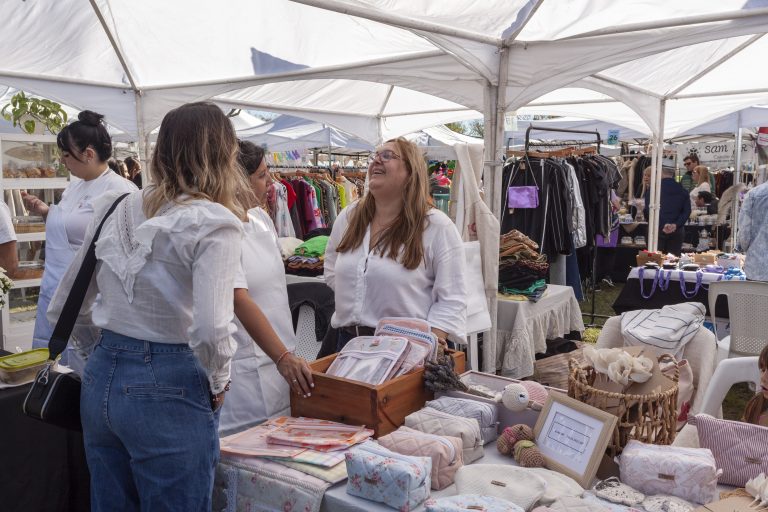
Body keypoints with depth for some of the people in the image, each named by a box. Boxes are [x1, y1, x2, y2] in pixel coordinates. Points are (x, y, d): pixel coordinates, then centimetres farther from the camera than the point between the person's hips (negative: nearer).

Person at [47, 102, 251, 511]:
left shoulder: (116, 210, 5)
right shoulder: (213, 223, -14)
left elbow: (66, 307, 12)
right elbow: (210, 330, -24)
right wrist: (217, 385, -7)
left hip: (100, 381, 7)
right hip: (169, 390, -6)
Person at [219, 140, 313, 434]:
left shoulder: (261, 218, 8)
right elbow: (240, 301, -25)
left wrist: (288, 354, 15)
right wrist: (282, 357, -32)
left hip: (279, 360, 8)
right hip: (244, 369, -7)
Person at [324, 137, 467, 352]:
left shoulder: (438, 227, -10)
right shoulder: (348, 216, 5)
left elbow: (451, 299, -12)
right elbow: (332, 270, 19)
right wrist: (352, 302, 8)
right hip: (348, 339, 5)